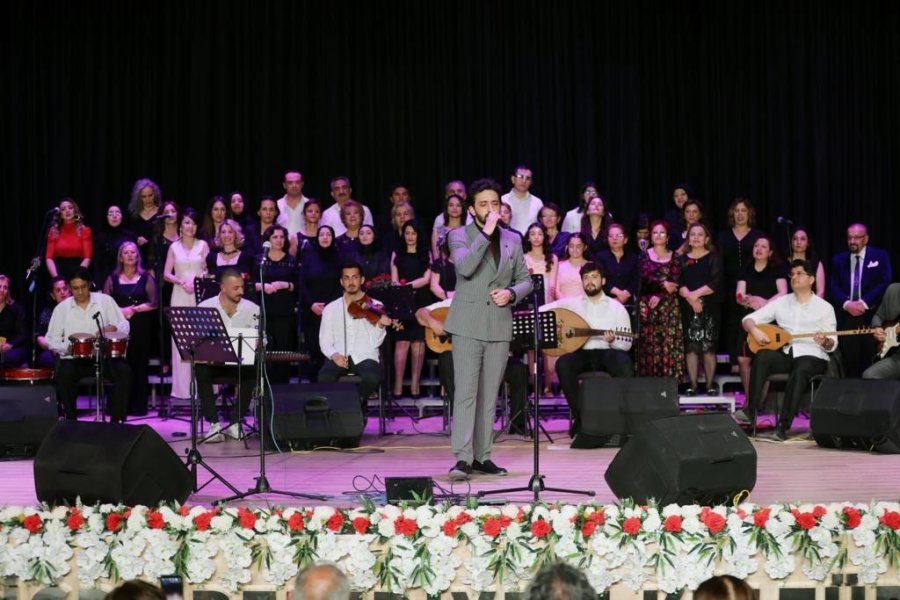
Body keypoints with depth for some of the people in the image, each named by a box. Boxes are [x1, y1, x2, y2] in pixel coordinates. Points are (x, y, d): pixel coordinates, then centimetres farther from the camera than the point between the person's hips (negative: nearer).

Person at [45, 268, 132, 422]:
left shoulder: (105, 301, 6)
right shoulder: (62, 308, 6)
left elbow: (125, 327, 5)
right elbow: (51, 339, 7)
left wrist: (114, 328, -18)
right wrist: (68, 348, -13)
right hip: (73, 359, 0)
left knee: (124, 371, -27)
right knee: (63, 374, -32)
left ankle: (117, 420, -17)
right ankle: (70, 419, -15)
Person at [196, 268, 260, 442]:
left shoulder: (252, 309, 4)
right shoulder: (205, 307, -1)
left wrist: (253, 350, -17)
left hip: (241, 363, 1)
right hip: (212, 361, -1)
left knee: (253, 371, -32)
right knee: (201, 371, -34)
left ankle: (235, 422, -16)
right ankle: (214, 424, -25)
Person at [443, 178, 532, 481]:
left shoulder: (513, 240, 14)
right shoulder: (459, 236, 1)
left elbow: (525, 279, 16)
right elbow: (465, 267, -18)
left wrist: (511, 292, -5)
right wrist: (486, 234, -19)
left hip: (500, 326, 4)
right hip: (468, 325, -4)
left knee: (489, 394, 7)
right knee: (466, 391, -10)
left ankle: (482, 456, 13)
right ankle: (463, 458, -12)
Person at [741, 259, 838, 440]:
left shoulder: (825, 308, 3)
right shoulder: (781, 303, 12)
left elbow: (832, 345, 0)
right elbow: (749, 319, 9)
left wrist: (824, 342, -23)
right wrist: (755, 331, -13)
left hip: (812, 357, -3)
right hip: (785, 354, 3)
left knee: (800, 371, -38)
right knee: (762, 356, -29)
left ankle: (783, 425, -38)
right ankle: (751, 411, -31)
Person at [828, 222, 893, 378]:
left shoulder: (880, 256, 6)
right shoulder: (839, 260, 14)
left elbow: (885, 283, -5)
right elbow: (833, 287, 6)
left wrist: (864, 303, -14)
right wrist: (846, 304, -13)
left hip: (871, 315, -2)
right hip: (846, 315, 2)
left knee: (871, 361, -5)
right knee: (849, 360, -2)